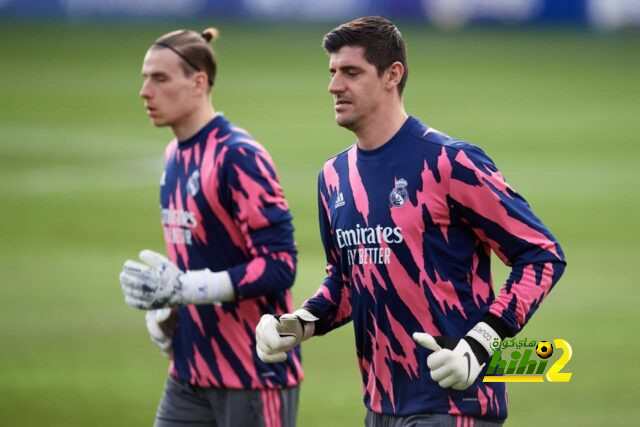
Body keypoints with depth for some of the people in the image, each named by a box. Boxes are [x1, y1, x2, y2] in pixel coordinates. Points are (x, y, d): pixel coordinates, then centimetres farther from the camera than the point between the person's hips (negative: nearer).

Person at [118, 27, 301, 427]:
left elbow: (279, 266, -20)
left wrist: (183, 289, -25)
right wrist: (163, 314, 5)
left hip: (254, 376, -8)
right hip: (191, 376, 8)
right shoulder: (175, 155, 11)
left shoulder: (238, 156, -15)